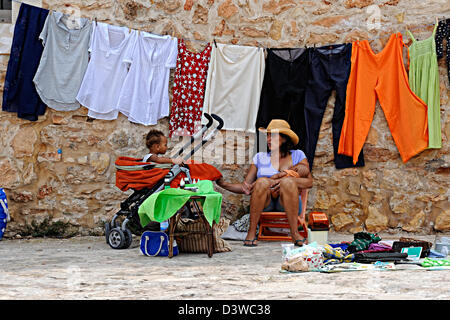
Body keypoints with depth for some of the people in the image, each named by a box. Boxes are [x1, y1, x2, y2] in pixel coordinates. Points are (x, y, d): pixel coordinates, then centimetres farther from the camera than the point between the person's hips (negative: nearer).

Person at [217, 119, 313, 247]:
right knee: (262, 181, -30)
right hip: (265, 205, 1)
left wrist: (283, 178, -15)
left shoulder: (297, 155, 13)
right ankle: (251, 232, -27)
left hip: (288, 204, -1)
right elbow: (245, 187, 10)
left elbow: (309, 182, -1)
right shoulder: (260, 157, 16)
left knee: (288, 182, -31)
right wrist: (223, 184, -5)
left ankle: (294, 233, -32)